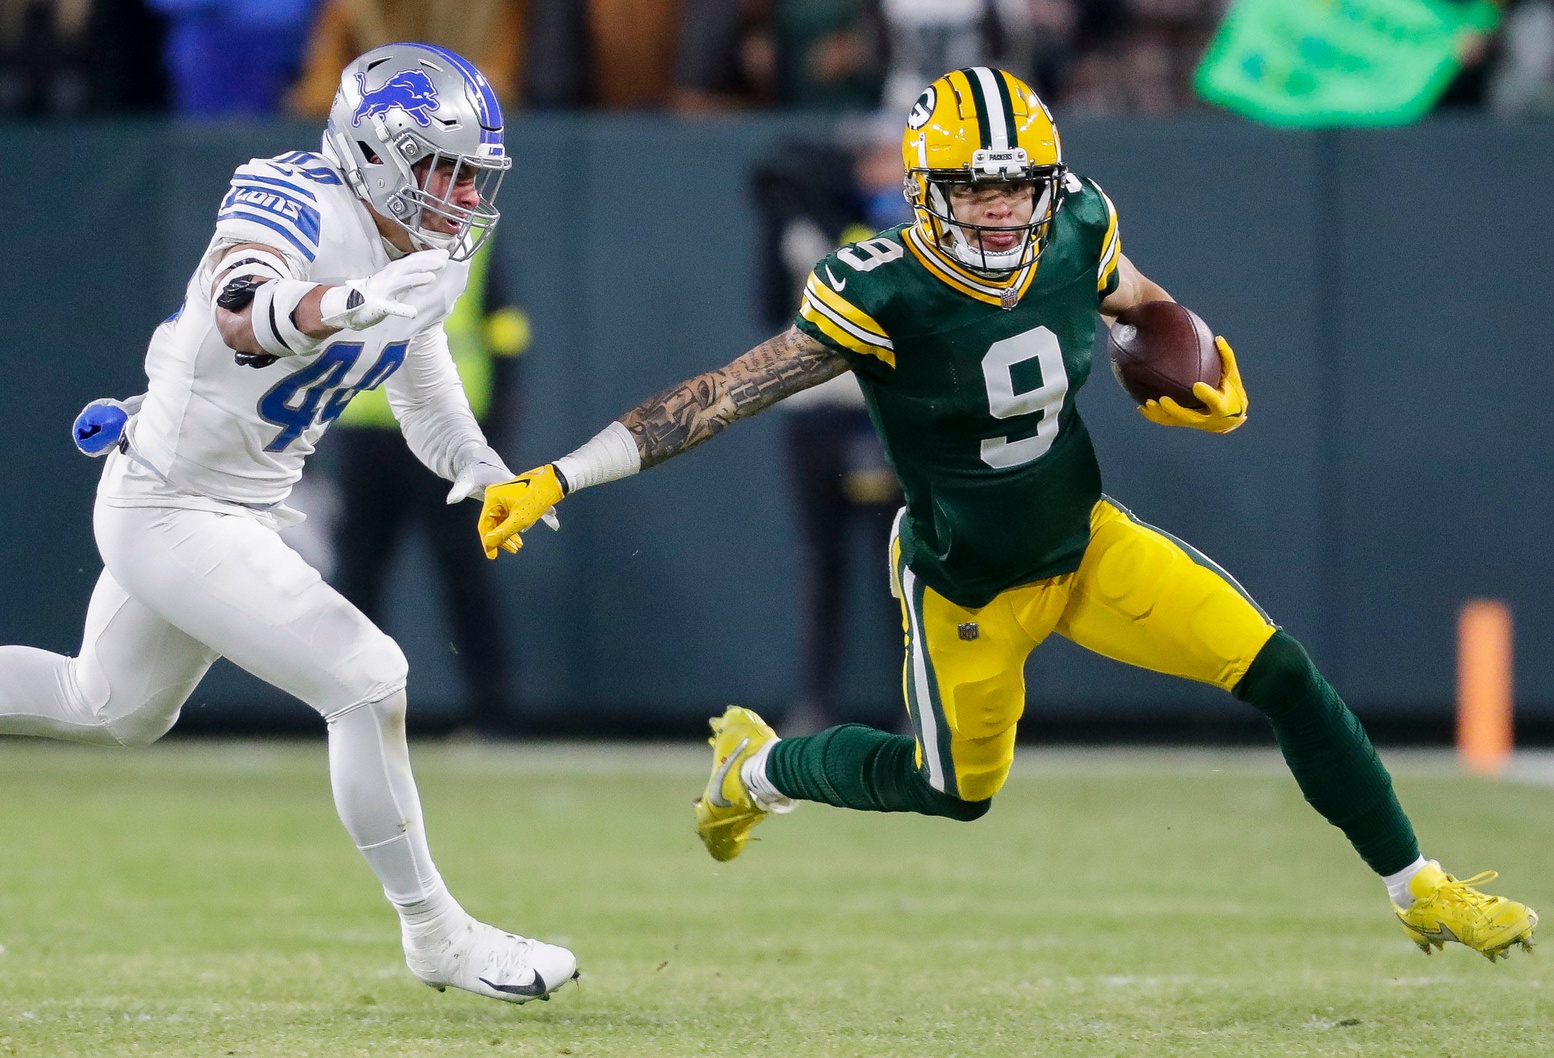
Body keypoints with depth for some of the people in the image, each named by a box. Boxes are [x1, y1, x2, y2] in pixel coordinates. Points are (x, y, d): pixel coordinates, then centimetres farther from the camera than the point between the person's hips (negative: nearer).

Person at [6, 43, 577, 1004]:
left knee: (114, 709, 25)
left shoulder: (412, 257, 2)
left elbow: (427, 385, 17)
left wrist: (479, 467, -2)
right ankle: (434, 934, -4)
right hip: (170, 515, -10)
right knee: (367, 680, -15)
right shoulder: (300, 205, -25)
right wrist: (350, 304, -65)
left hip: (248, 508, 10)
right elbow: (239, 312, -45)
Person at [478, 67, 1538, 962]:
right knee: (957, 789, 17)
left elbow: (1152, 319, 8)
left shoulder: (1079, 233, -15)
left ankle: (1416, 889, 10)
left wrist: (1206, 388, -14)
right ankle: (758, 769, 45)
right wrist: (555, 479, -35)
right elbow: (721, 397, -30)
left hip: (1089, 543, 4)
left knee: (1284, 678, -6)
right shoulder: (883, 298, -30)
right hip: (969, 590, -4)